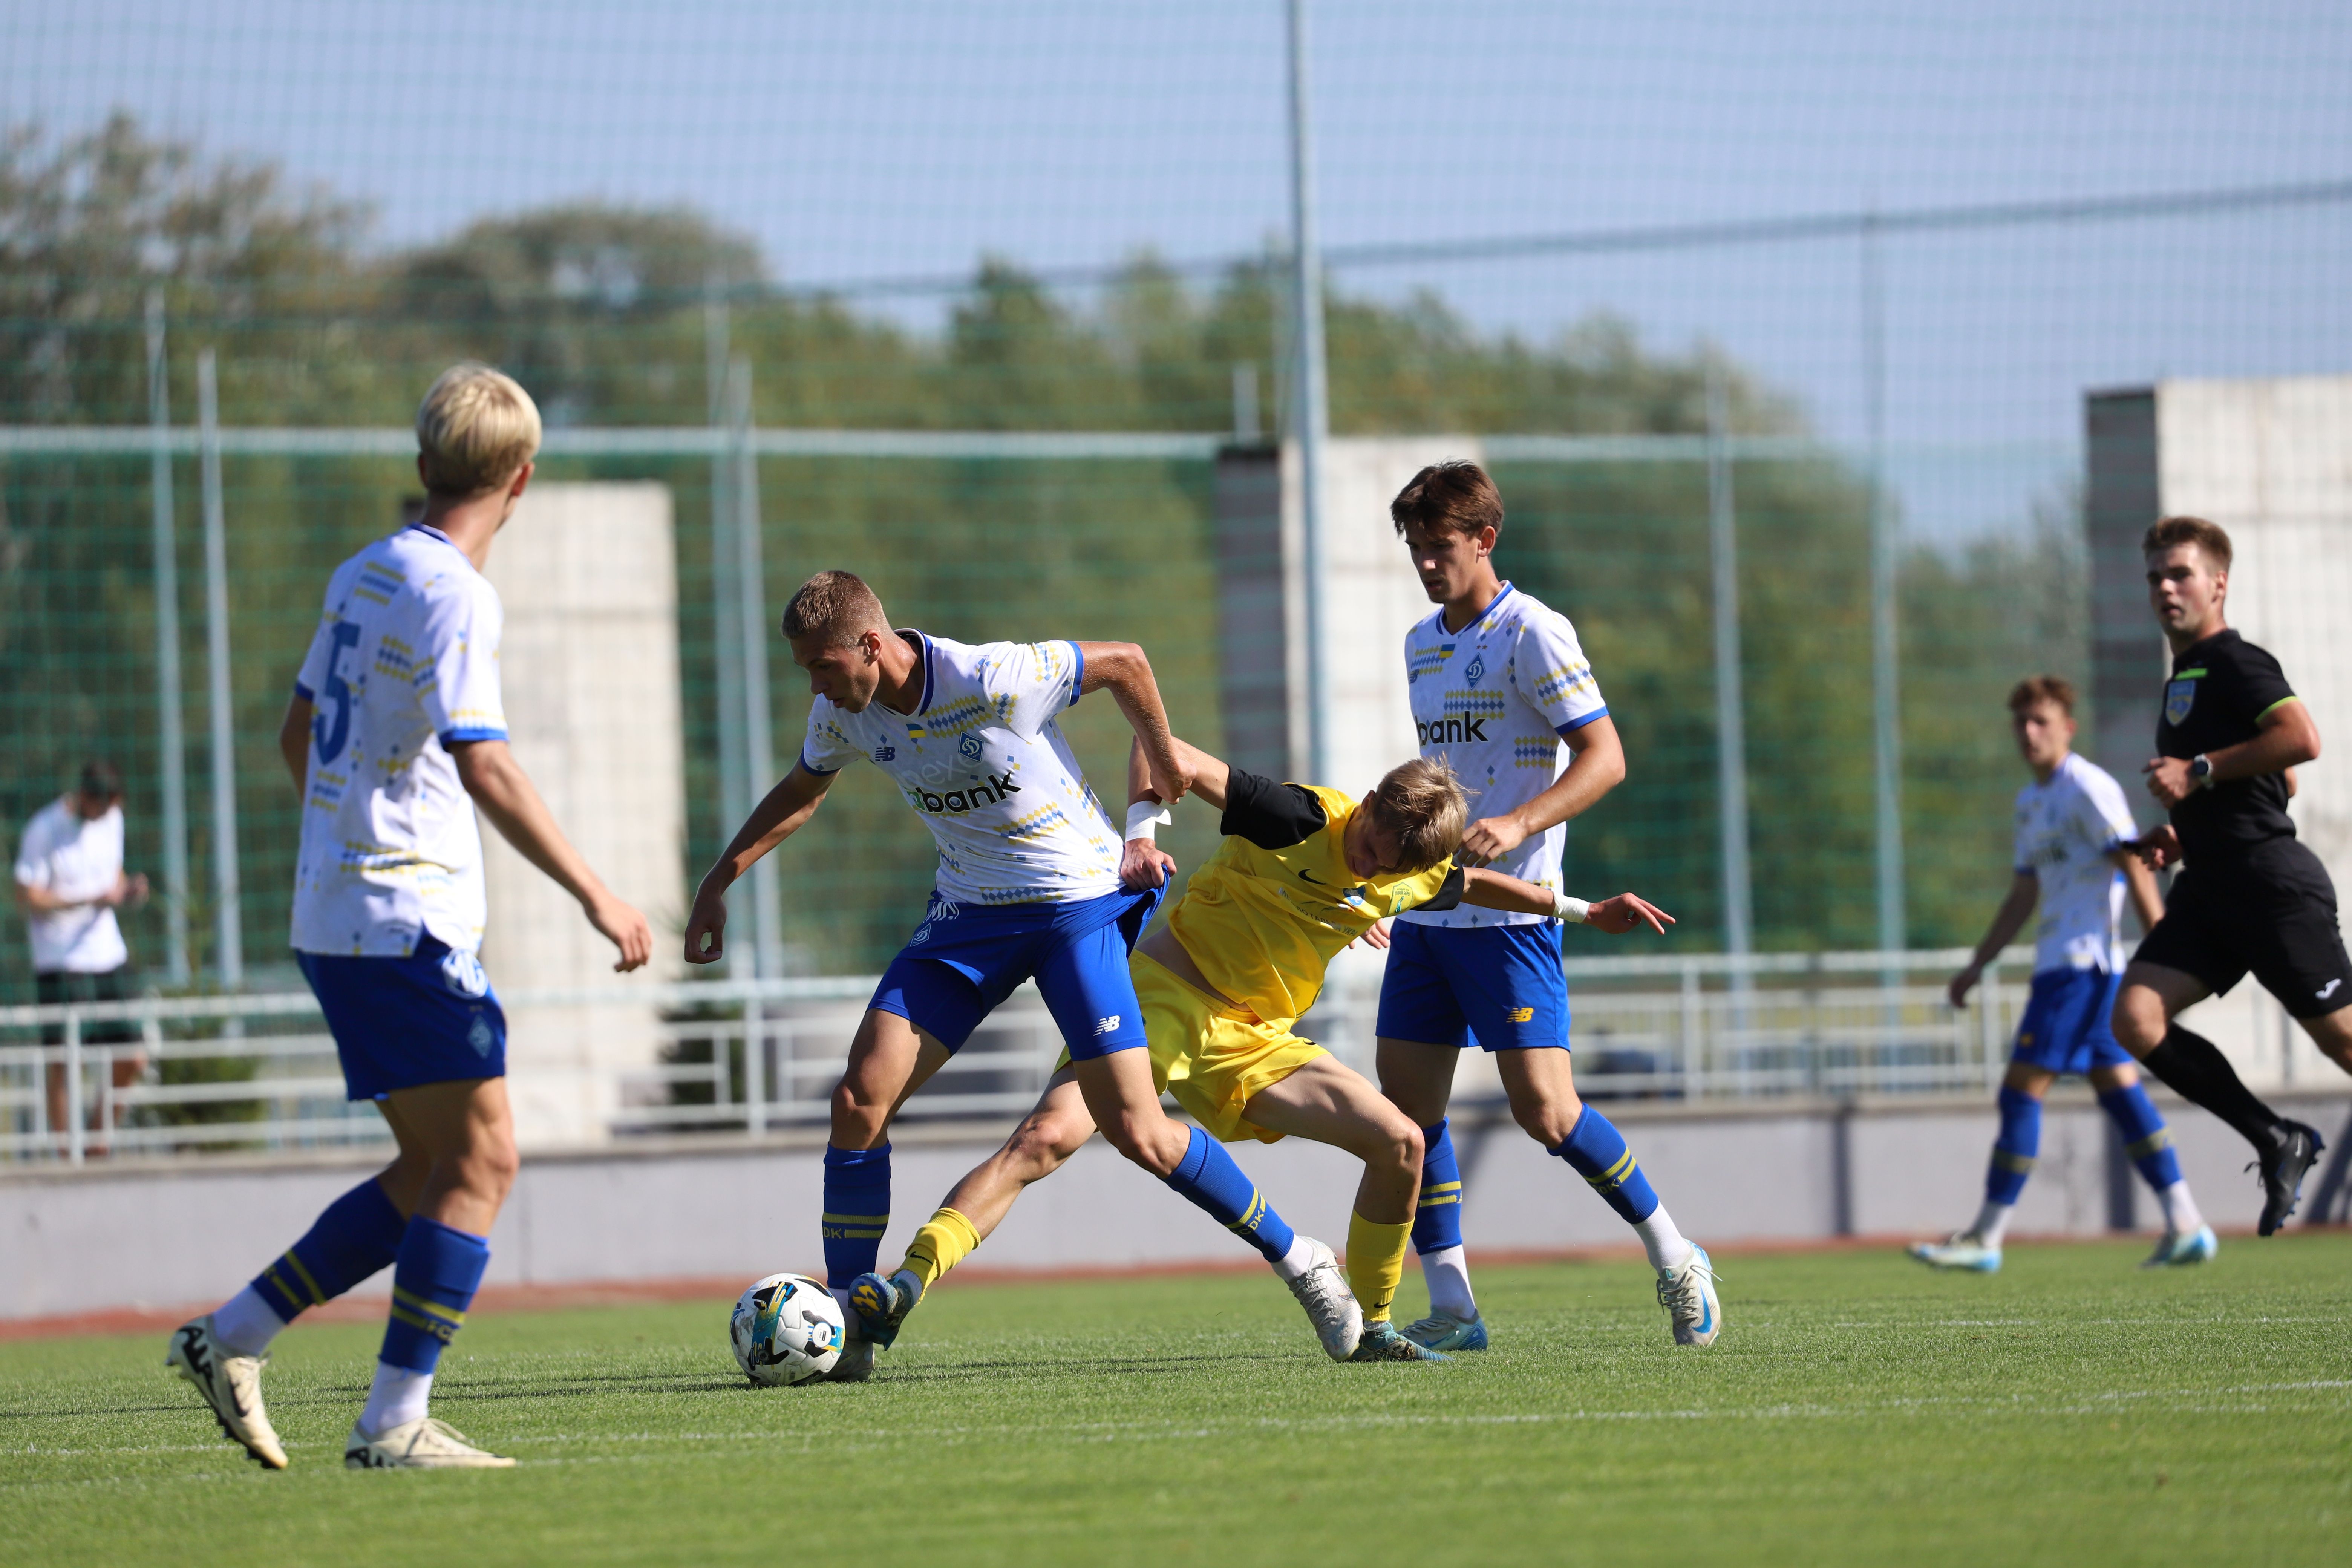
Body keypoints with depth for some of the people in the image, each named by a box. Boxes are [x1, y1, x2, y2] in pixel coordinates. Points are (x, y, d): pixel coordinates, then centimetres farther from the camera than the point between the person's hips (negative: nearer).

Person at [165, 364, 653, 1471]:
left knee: (434, 1167, 13)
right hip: (407, 920, -9)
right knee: (480, 1159, -5)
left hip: (334, 913, 9)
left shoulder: (364, 576, 12)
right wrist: (593, 896, -23)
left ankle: (233, 1337, 10)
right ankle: (394, 1425, -9)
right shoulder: (454, 594, -14)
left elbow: (299, 736, 23)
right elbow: (484, 768, -23)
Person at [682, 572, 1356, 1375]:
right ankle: (845, 1326, 0)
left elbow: (1123, 663, -11)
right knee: (861, 1096, -9)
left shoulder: (995, 681, -27)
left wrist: (1163, 760, 5)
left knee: (1135, 1130, -12)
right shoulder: (843, 715, -7)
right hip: (968, 914, 6)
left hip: (1080, 904, -6)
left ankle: (1297, 1257, 7)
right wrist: (719, 880, 12)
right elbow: (802, 792, 17)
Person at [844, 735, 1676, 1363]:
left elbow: (1474, 886, 29)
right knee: (1046, 1137, -26)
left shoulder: (1415, 879, 3)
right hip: (1163, 992, -6)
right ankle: (905, 1286, -31)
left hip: (1251, 1039, 6)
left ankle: (1366, 1329, 11)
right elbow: (1167, 752, -19)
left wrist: (1579, 910, 31)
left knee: (1400, 1143, -3)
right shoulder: (1301, 820, -18)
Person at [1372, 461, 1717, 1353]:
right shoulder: (1421, 645, 15)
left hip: (1509, 908, -8)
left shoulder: (1531, 634, -9)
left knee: (1543, 1109, -12)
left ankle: (1675, 1261, 6)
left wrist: (1519, 825, -27)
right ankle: (1451, 1309, 6)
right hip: (1427, 907, 8)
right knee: (1406, 1103, 0)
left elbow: (1605, 758, -15)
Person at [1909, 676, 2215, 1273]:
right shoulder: (2031, 802, 19)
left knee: (2022, 1092, -9)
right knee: (2119, 1088, 6)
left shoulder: (2088, 788, -9)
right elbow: (2024, 894, 27)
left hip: (2082, 961, -9)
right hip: (2057, 962, 9)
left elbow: (2136, 869, -13)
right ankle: (2186, 1227, 5)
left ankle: (1986, 1239, -7)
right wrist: (1977, 966, 25)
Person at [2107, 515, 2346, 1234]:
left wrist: (2199, 772, -20)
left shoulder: (2236, 663, -8)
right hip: (2211, 885, 9)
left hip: (2271, 881, -9)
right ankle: (2276, 1141, -3)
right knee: (2136, 1018, -8)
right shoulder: (2184, 679, 21)